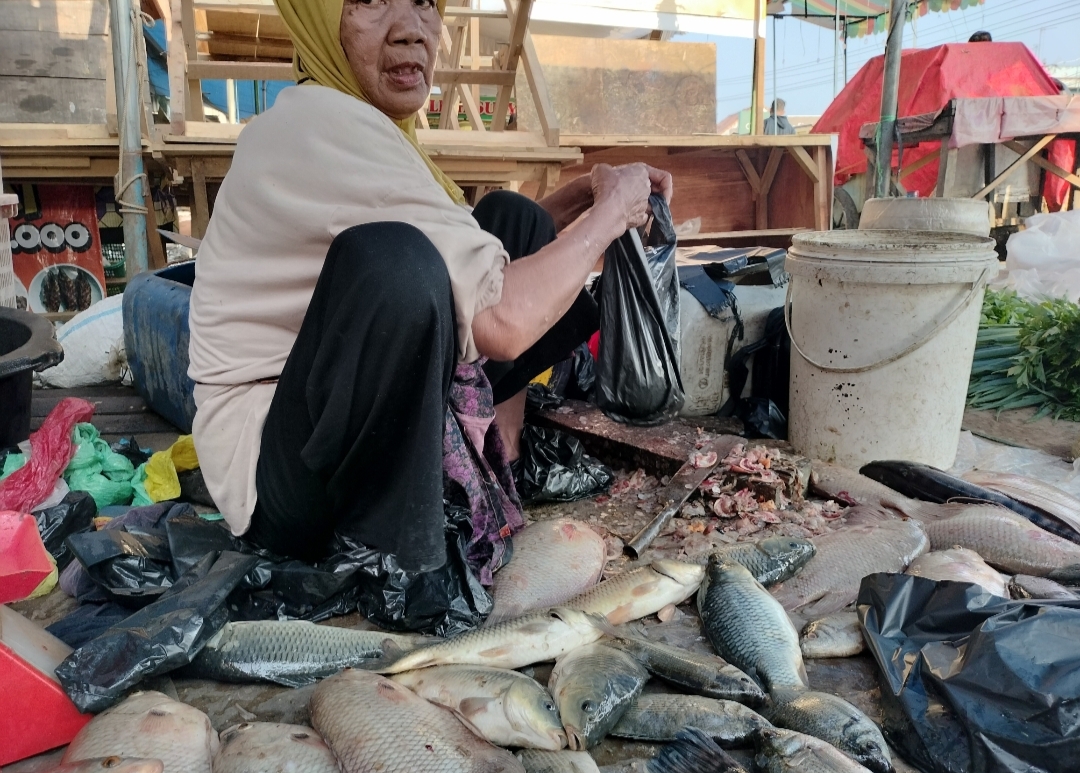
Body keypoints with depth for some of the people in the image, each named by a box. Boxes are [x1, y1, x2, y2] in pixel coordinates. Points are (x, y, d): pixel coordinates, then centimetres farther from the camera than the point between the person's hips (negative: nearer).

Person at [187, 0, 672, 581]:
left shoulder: (354, 123, 8)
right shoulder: (323, 123, -21)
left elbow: (484, 251, 16)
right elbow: (502, 320, -27)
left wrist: (583, 194, 2)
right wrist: (611, 210, -12)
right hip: (274, 469, -9)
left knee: (512, 219, 8)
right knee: (389, 257, -37)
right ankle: (387, 561, -19)